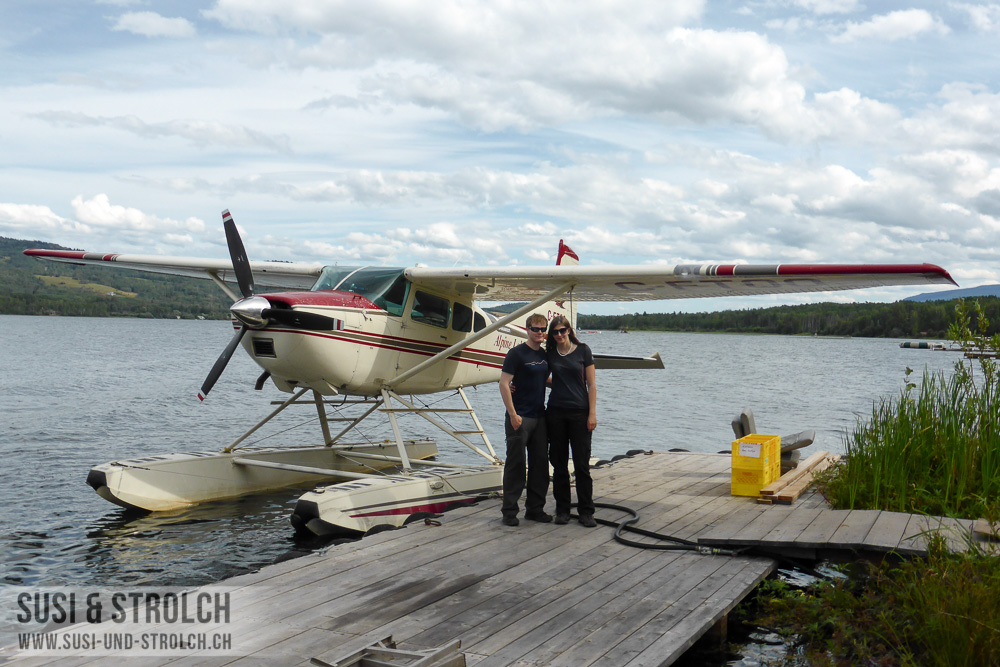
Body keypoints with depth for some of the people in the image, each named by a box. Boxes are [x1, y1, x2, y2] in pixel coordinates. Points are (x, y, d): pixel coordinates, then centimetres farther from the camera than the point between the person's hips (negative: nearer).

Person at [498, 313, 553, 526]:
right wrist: (513, 415, -18)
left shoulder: (545, 355, 12)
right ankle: (509, 511, 7)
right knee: (516, 464, -2)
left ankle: (535, 509, 20)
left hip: (540, 417, 7)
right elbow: (504, 384, -13)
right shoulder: (516, 353, -9)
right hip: (520, 417, -7)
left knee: (540, 464, 10)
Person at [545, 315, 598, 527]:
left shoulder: (583, 350, 0)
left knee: (582, 465, -1)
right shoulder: (549, 354, 7)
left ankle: (586, 511, 7)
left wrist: (592, 413, -7)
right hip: (556, 412, 3)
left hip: (579, 413, -2)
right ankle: (562, 510, 16)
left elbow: (591, 384, -1)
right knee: (559, 464, 6)